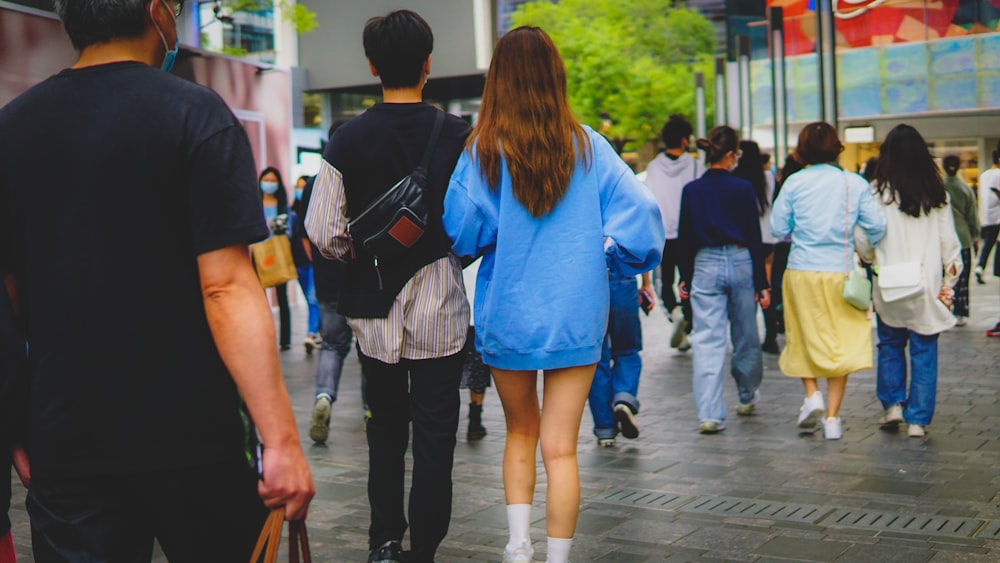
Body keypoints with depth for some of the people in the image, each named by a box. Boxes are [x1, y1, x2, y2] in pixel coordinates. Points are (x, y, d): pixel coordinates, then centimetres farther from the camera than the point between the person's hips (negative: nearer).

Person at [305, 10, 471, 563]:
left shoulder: (348, 138, -4)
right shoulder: (458, 137, -8)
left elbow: (322, 232, -6)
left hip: (373, 308, 2)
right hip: (439, 307, -2)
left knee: (385, 427, 18)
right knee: (435, 434, 7)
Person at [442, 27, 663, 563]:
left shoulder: (483, 151, -6)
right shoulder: (588, 146, -2)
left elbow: (462, 234, -10)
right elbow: (639, 209, -7)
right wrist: (616, 261, 8)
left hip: (506, 314, 0)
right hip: (576, 316, 0)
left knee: (521, 430, 20)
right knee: (560, 447, 5)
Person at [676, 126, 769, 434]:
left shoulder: (691, 191, -1)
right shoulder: (742, 188, -6)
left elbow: (684, 238, 4)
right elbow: (754, 238, -3)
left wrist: (685, 277, 14)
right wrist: (761, 282, 1)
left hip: (705, 266, 0)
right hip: (740, 263, 0)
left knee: (707, 341, -1)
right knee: (746, 336, 17)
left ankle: (710, 414, -9)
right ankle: (748, 396, 37)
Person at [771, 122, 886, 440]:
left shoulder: (794, 183, -2)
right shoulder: (855, 184, -2)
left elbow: (777, 228, 0)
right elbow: (877, 227, -2)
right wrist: (867, 250, 18)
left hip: (802, 272, 0)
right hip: (840, 272, 0)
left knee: (804, 338, 19)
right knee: (839, 343, 8)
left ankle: (812, 395, 3)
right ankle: (832, 417, 5)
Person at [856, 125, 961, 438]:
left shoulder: (878, 192, -7)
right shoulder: (937, 194, 1)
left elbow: (864, 240, -4)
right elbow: (949, 242, 4)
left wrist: (870, 260, 17)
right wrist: (950, 282, 13)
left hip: (889, 286, -1)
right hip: (926, 286, 1)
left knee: (890, 346, 18)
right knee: (924, 352, 6)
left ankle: (893, 404, 14)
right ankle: (918, 420, 7)